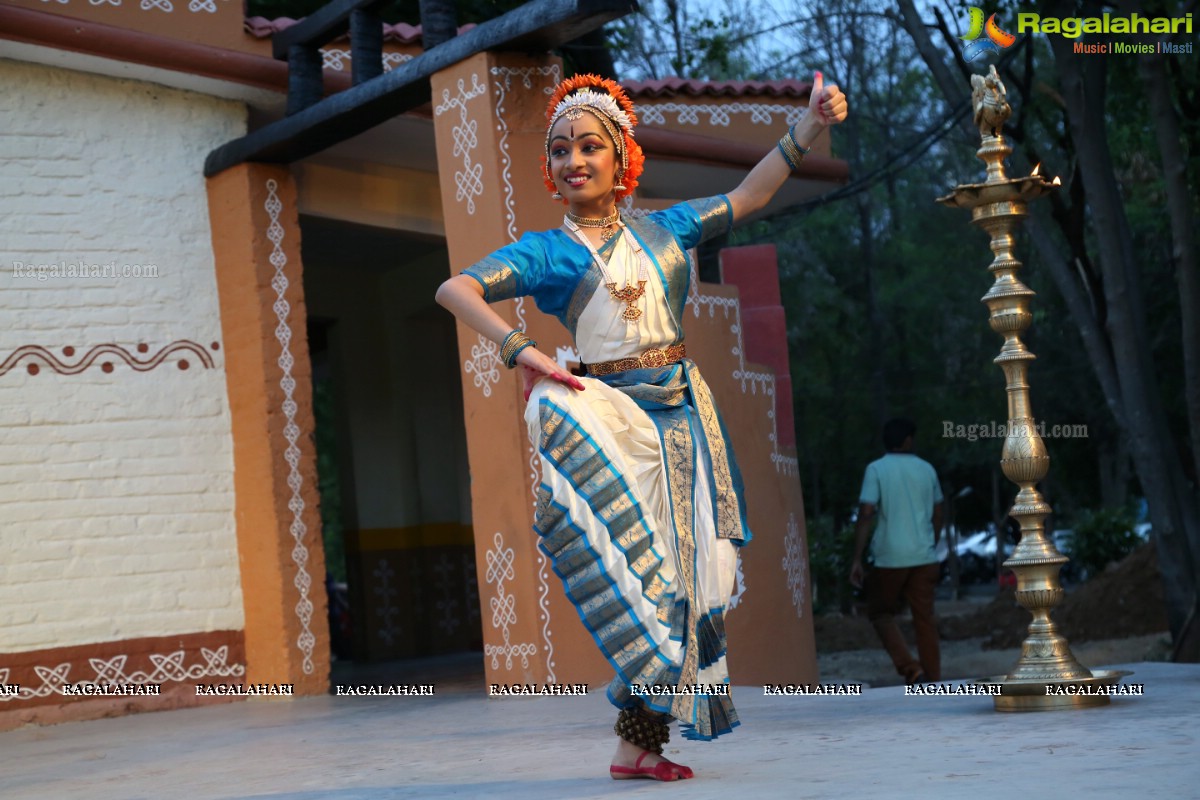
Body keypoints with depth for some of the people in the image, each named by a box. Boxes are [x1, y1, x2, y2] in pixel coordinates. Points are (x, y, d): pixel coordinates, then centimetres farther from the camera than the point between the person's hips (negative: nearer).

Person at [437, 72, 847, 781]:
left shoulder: (664, 229, 13)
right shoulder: (546, 252, 3)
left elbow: (747, 197, 19)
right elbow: (455, 289, -9)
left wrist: (809, 126, 11)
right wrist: (520, 350, -24)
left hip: (683, 413, 3)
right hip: (611, 412, -3)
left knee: (676, 565, -1)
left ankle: (640, 742, 5)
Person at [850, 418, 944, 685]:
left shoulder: (876, 469, -5)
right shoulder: (926, 469, 8)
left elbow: (866, 514, -12)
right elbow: (938, 514, 15)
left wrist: (857, 559, -11)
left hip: (890, 557, -3)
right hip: (924, 556, 3)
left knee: (880, 612, 12)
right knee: (924, 618, 8)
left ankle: (910, 668, -4)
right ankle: (933, 681, 6)